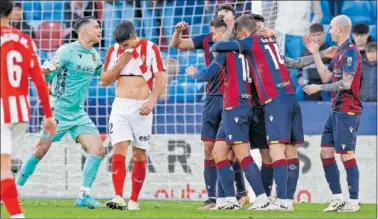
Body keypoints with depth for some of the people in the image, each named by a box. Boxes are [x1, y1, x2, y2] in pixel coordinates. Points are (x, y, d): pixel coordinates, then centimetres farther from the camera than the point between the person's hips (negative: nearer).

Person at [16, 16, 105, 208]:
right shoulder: (67, 51, -12)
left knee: (98, 150, -8)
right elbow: (45, 72, -15)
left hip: (78, 114, 6)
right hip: (58, 112, -6)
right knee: (40, 152, -3)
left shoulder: (94, 55, 9)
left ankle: (84, 196, -4)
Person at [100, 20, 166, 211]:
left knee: (139, 154, 2)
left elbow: (160, 78, -4)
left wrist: (152, 100, -17)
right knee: (119, 150, -13)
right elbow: (104, 81, 6)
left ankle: (134, 200, 8)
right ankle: (118, 198, -21)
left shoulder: (150, 49, -3)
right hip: (120, 106, 2)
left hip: (141, 107, -1)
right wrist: (120, 64, -8)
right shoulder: (114, 50, 5)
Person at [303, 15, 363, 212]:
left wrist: (319, 88, -13)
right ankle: (337, 198, 11)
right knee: (326, 152, 9)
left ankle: (353, 201, -7)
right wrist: (315, 54, 16)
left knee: (346, 155, -10)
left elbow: (346, 83, -20)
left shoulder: (350, 52, -14)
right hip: (336, 110, 10)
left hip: (347, 111, -10)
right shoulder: (340, 53, 16)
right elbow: (326, 77, 20)